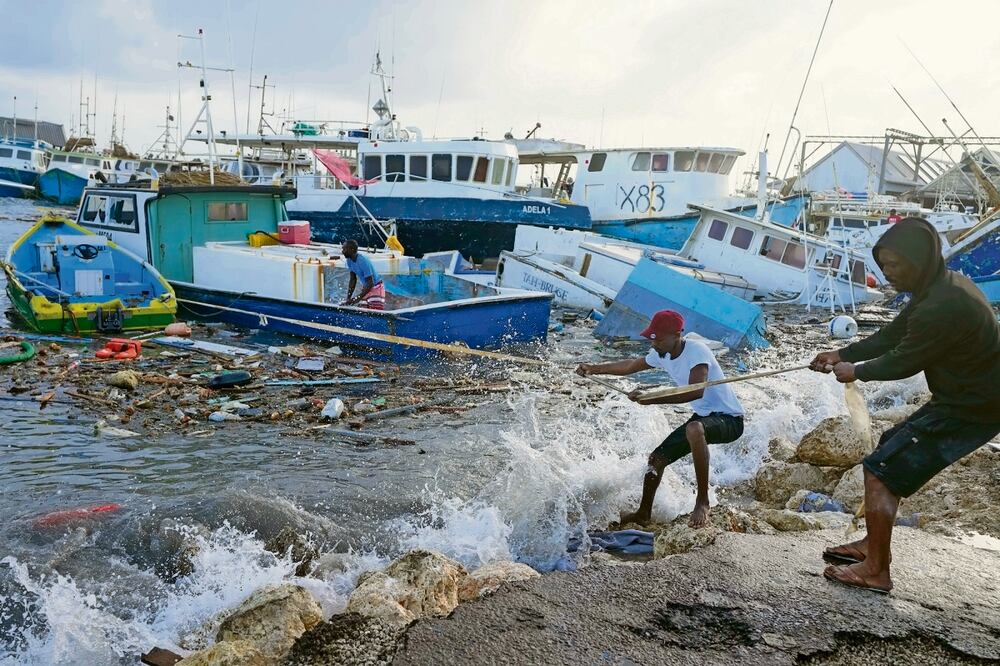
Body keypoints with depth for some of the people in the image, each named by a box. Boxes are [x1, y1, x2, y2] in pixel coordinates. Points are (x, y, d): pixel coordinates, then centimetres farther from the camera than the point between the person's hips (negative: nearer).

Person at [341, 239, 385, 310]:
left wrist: (358, 298, -32)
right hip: (365, 288, 8)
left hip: (376, 288, -8)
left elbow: (370, 283, -28)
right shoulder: (349, 261, -4)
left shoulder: (363, 261, -28)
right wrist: (348, 299, -3)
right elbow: (353, 280, 4)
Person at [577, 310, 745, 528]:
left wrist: (651, 399, -40)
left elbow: (696, 392, -39)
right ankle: (643, 514, 31)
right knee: (657, 458, 8)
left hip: (729, 419, -9)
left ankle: (702, 501, -27)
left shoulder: (697, 351, -25)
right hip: (702, 417, 9)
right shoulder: (661, 355, 0)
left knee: (694, 429, -40)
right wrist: (594, 368, 17)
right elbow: (633, 365, 20)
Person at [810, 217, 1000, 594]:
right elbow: (891, 336, 12)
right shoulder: (944, 285, 5)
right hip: (966, 397, 11)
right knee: (890, 449, 19)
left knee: (882, 471, -7)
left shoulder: (942, 306, -29)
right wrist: (843, 354, 7)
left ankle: (875, 571, 3)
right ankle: (874, 545, 27)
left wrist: (857, 372, 0)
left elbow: (903, 361, -17)